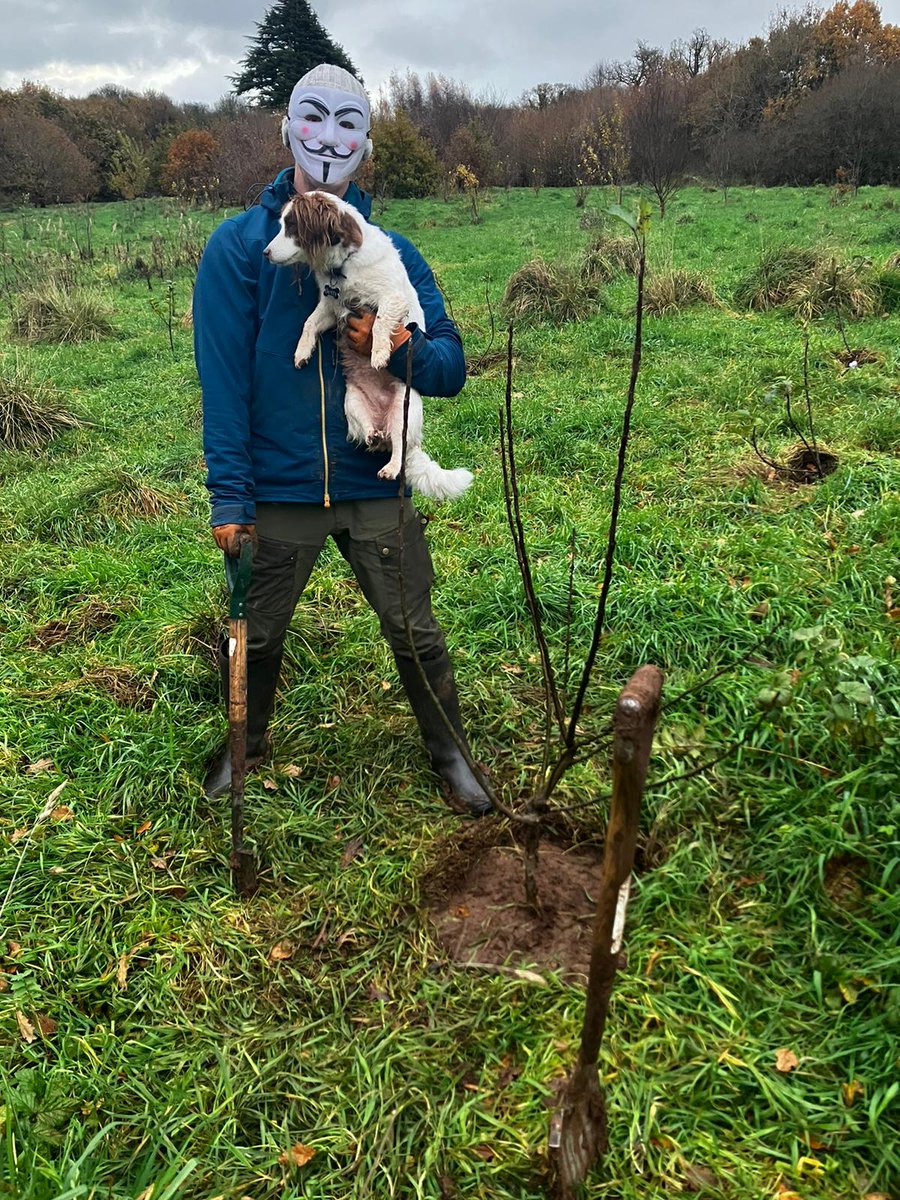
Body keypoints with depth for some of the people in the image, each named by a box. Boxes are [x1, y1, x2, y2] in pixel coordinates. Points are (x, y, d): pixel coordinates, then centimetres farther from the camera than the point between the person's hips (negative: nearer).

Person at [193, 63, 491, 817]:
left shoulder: (393, 252, 4)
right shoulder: (239, 245, -2)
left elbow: (451, 368, 2)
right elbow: (223, 379, -7)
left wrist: (400, 345, -20)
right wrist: (230, 495, -13)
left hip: (377, 485, 1)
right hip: (277, 490, -1)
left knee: (416, 634, 7)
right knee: (255, 638, 15)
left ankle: (449, 754, 31)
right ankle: (246, 745, 42)